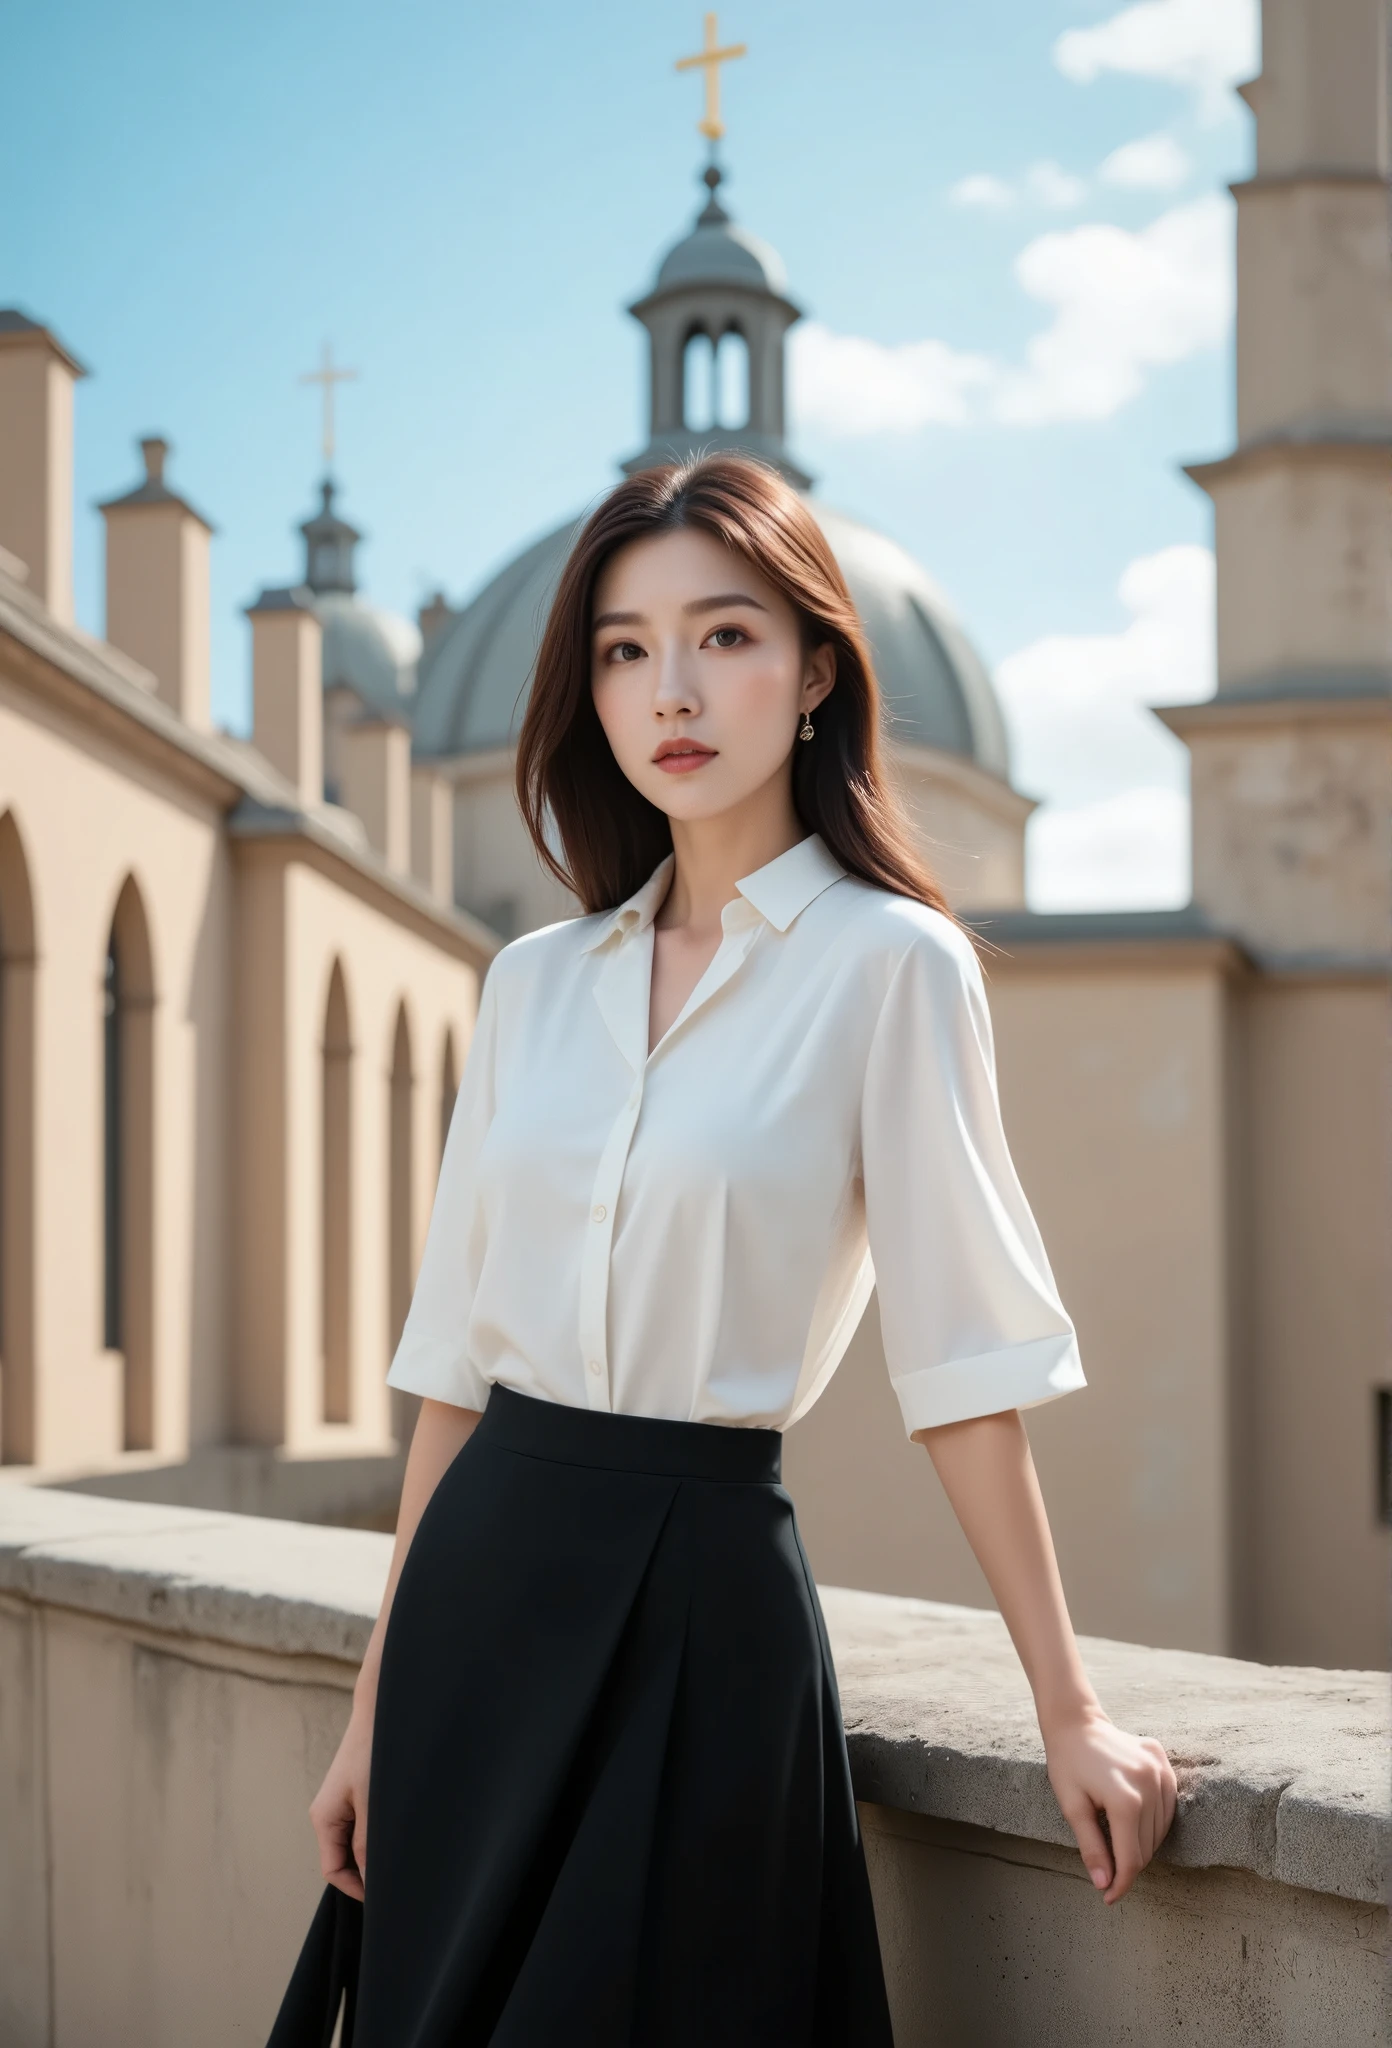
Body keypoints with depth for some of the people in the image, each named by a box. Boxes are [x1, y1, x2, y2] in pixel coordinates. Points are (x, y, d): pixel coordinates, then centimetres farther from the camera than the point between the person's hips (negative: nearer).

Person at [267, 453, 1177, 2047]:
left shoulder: (890, 963, -7)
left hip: (703, 1588, -5)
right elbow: (456, 1352, 10)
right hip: (485, 1584, 5)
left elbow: (961, 1359, -7)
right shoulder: (533, 983, 8)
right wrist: (376, 1707, 10)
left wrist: (1069, 1710, -9)